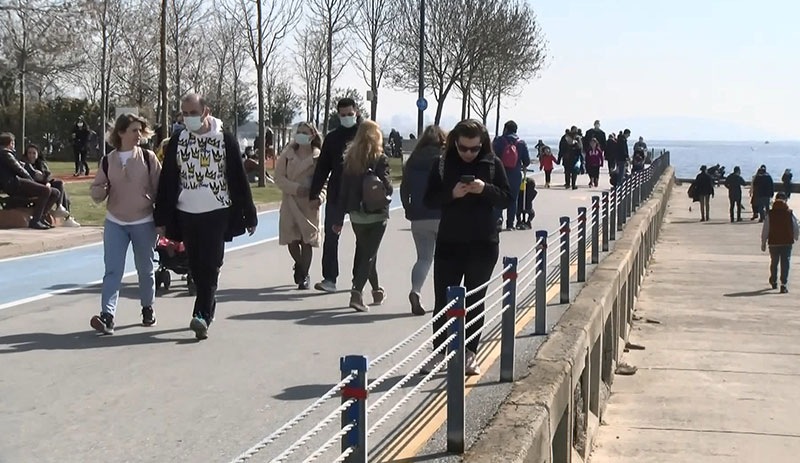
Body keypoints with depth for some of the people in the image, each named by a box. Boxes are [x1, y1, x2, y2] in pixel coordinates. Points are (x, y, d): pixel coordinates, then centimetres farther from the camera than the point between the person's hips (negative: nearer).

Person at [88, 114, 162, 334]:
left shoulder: (148, 158, -3)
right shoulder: (108, 161, 2)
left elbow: (159, 188, -1)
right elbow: (97, 190, 7)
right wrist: (99, 192, -18)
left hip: (144, 223, -1)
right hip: (114, 223, 1)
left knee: (145, 269, 12)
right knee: (112, 270, -7)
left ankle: (147, 308, 30)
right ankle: (107, 315, -13)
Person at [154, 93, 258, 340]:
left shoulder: (225, 140, -2)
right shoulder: (177, 141, 5)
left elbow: (239, 179, 0)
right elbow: (167, 181, 7)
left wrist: (249, 215, 0)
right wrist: (162, 219, 5)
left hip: (216, 213, -3)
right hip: (186, 213, 3)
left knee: (210, 266, -9)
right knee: (196, 267, 7)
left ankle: (202, 316, -12)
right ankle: (208, 308, 20)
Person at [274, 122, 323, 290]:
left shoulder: (318, 157, 0)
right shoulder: (287, 155, 4)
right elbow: (279, 177, -1)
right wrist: (296, 188, -16)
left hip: (310, 204, -1)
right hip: (290, 201, 1)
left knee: (307, 240, 0)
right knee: (292, 239, 0)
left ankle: (304, 275, 13)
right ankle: (300, 264, 30)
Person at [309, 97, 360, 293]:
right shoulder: (332, 138, 8)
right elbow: (322, 167, 8)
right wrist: (314, 193, 2)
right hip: (336, 194, 2)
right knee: (331, 236, -4)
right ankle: (329, 278, -2)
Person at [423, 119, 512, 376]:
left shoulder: (493, 163, 0)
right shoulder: (442, 163, -1)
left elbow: (506, 198, 1)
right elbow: (430, 199, -2)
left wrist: (485, 189, -18)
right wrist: (452, 194, -20)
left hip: (483, 244, 0)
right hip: (449, 242, 0)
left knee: (475, 302, 7)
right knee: (443, 300, 2)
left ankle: (469, 354, 15)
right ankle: (439, 353, 11)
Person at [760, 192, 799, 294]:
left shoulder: (770, 214, -5)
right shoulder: (790, 214, -5)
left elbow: (765, 230, -3)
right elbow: (796, 229, 3)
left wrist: (763, 243, 5)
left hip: (773, 243, 1)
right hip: (787, 243, -1)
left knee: (774, 262, 18)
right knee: (785, 264, 0)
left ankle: (773, 282, 34)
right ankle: (784, 285, -10)